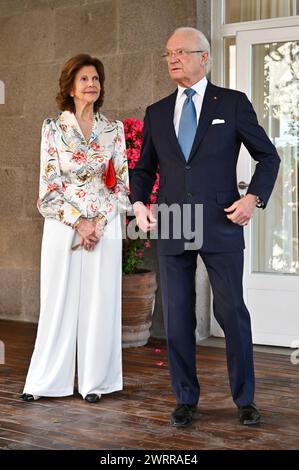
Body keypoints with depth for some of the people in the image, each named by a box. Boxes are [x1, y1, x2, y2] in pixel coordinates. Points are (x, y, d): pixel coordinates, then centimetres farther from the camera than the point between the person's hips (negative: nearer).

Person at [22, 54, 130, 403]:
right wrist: (78, 222, -12)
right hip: (63, 226, -1)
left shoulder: (114, 129, 6)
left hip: (105, 227, 2)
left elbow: (122, 184, 4)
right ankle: (45, 381, 12)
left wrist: (98, 223, -8)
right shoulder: (53, 128, 0)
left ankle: (94, 381, 13)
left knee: (100, 302, 3)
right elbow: (49, 187, -4)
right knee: (59, 301, 2)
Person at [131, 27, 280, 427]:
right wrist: (139, 203, 2)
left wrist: (254, 197, -8)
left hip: (221, 226, -3)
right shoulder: (156, 113, 12)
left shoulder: (233, 103, 3)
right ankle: (186, 399, 18)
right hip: (172, 229, 3)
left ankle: (245, 399, 14)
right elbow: (145, 168, 20)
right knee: (177, 317, 6)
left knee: (232, 312, 1)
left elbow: (268, 156, 7)